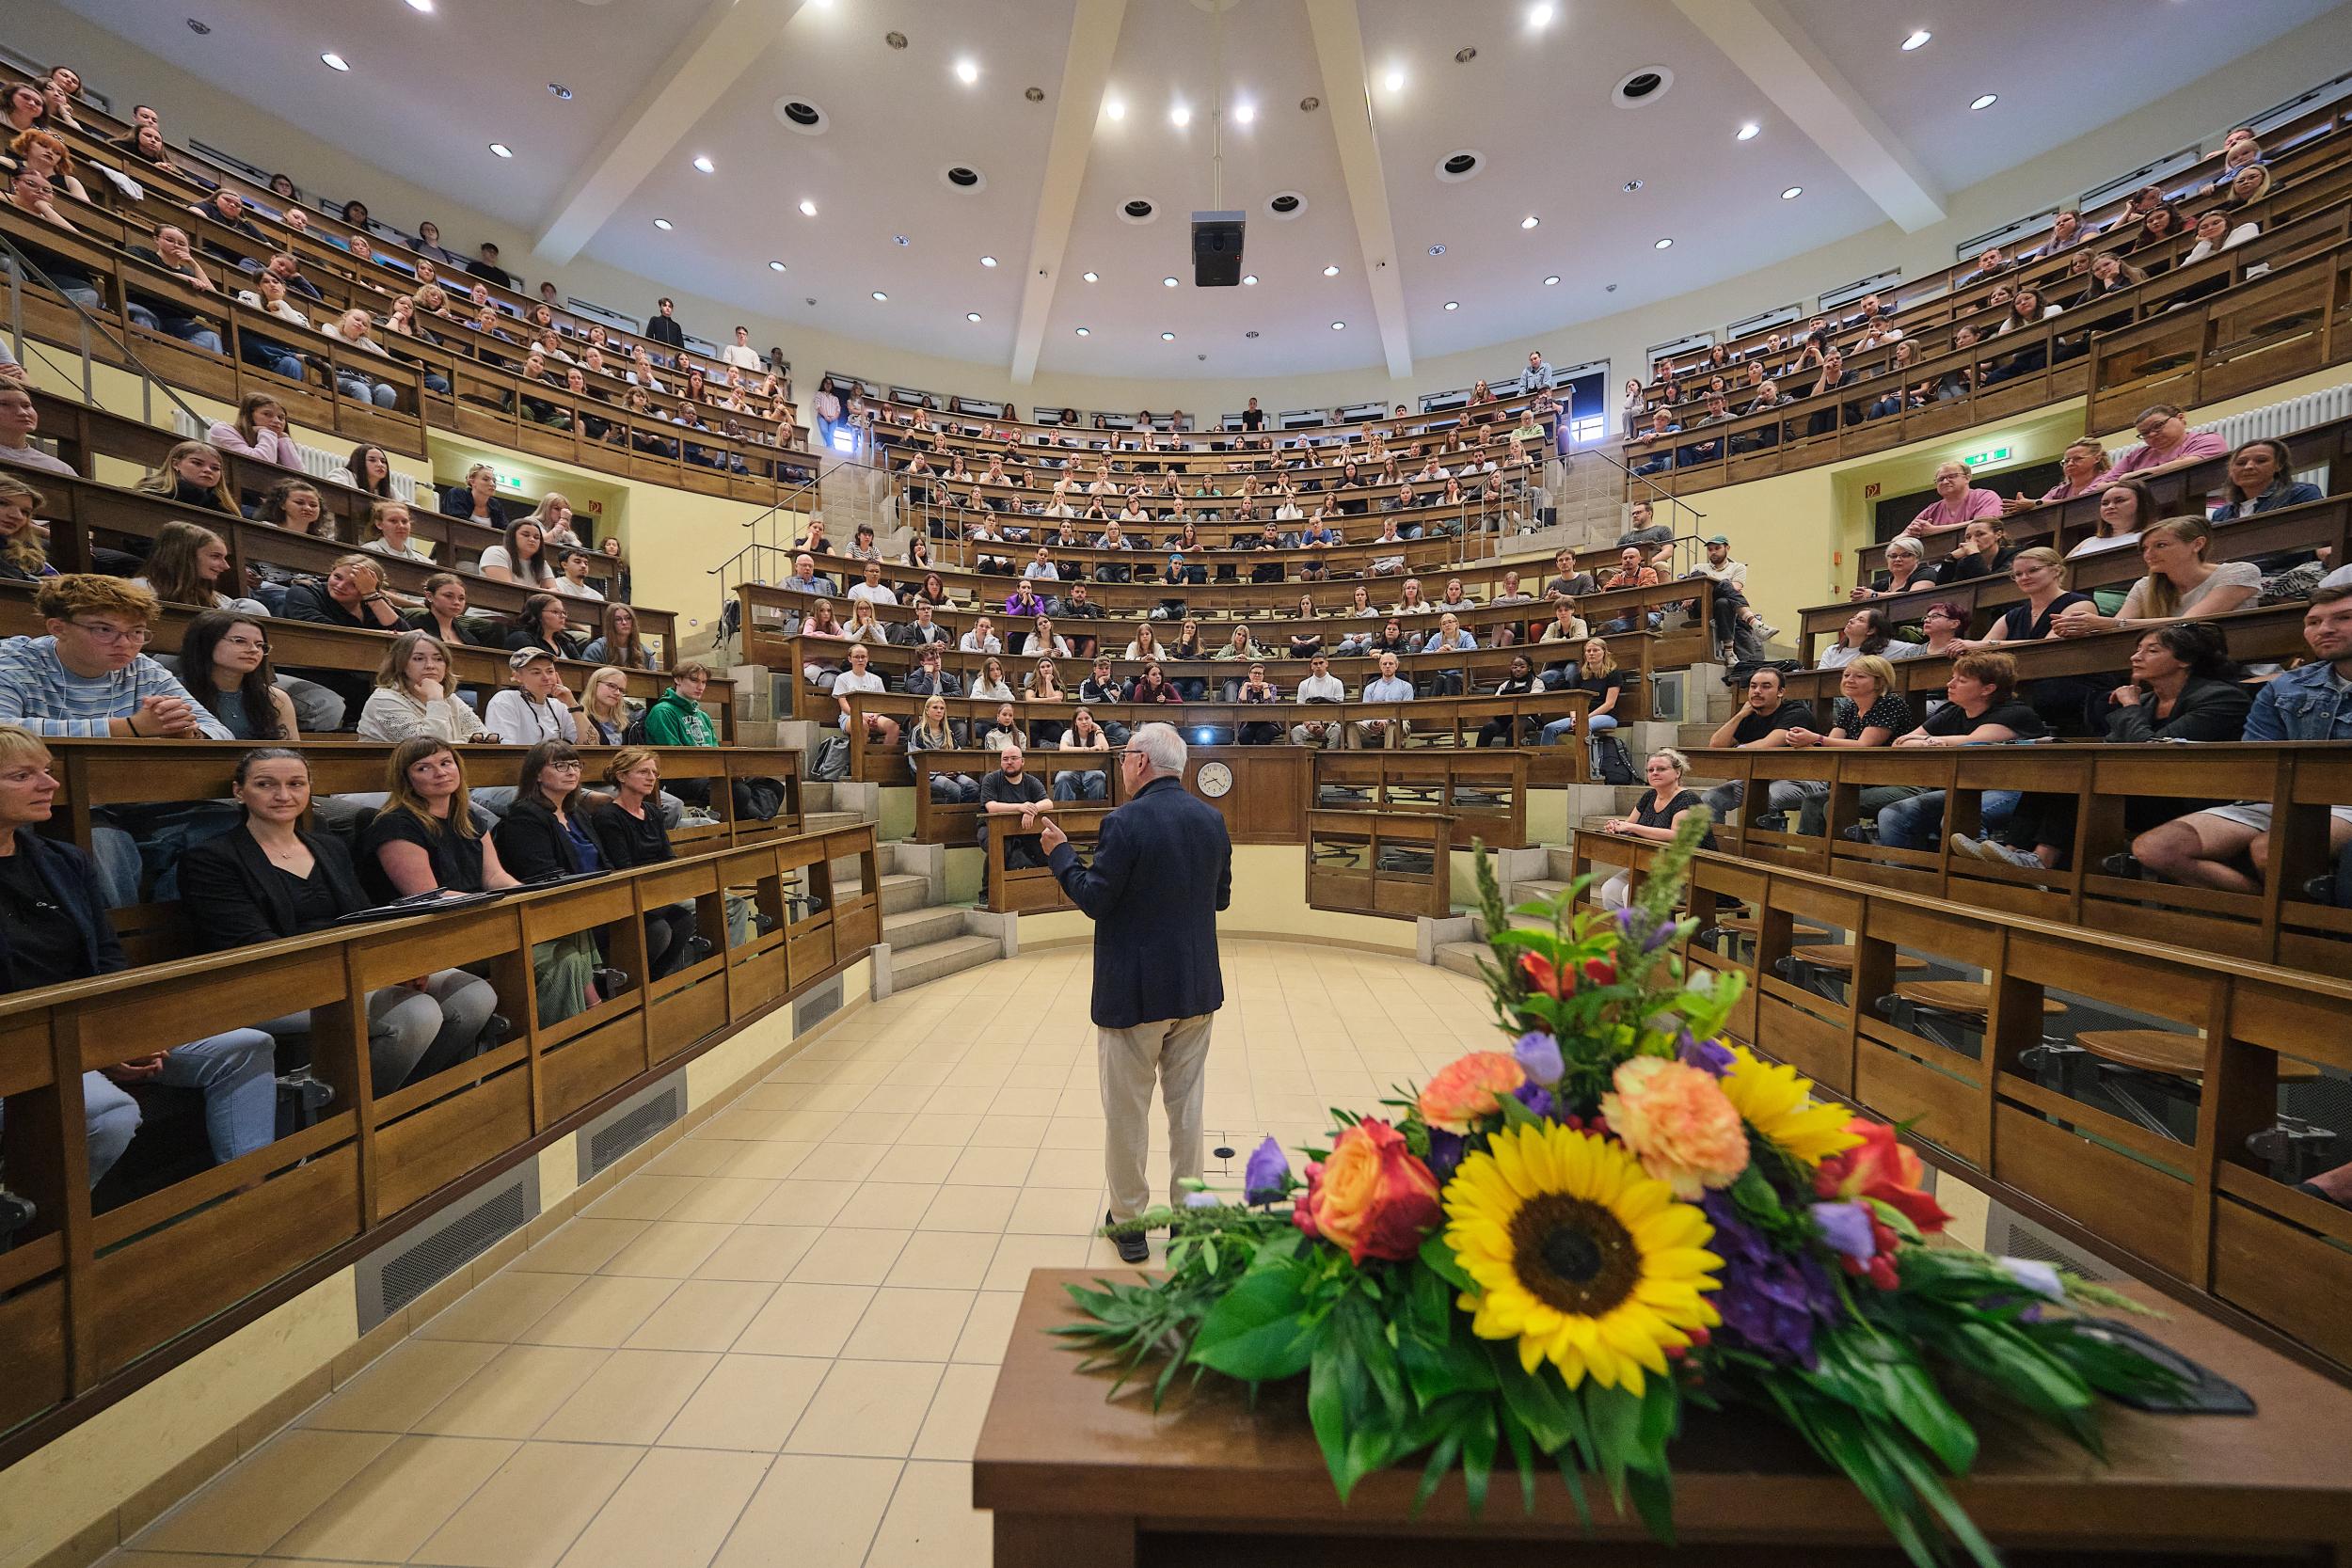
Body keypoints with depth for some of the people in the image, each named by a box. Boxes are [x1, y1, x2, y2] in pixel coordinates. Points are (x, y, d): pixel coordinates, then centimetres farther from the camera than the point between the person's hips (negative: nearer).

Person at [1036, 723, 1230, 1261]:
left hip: (1133, 991, -5)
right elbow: (1221, 897, 8)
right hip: (1196, 988, 6)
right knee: (1186, 1105, 18)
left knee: (1127, 1110, 12)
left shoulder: (1125, 823, -19)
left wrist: (1059, 852, -2)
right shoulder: (1212, 819, 0)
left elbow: (1093, 899, -15)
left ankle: (1128, 1222, 27)